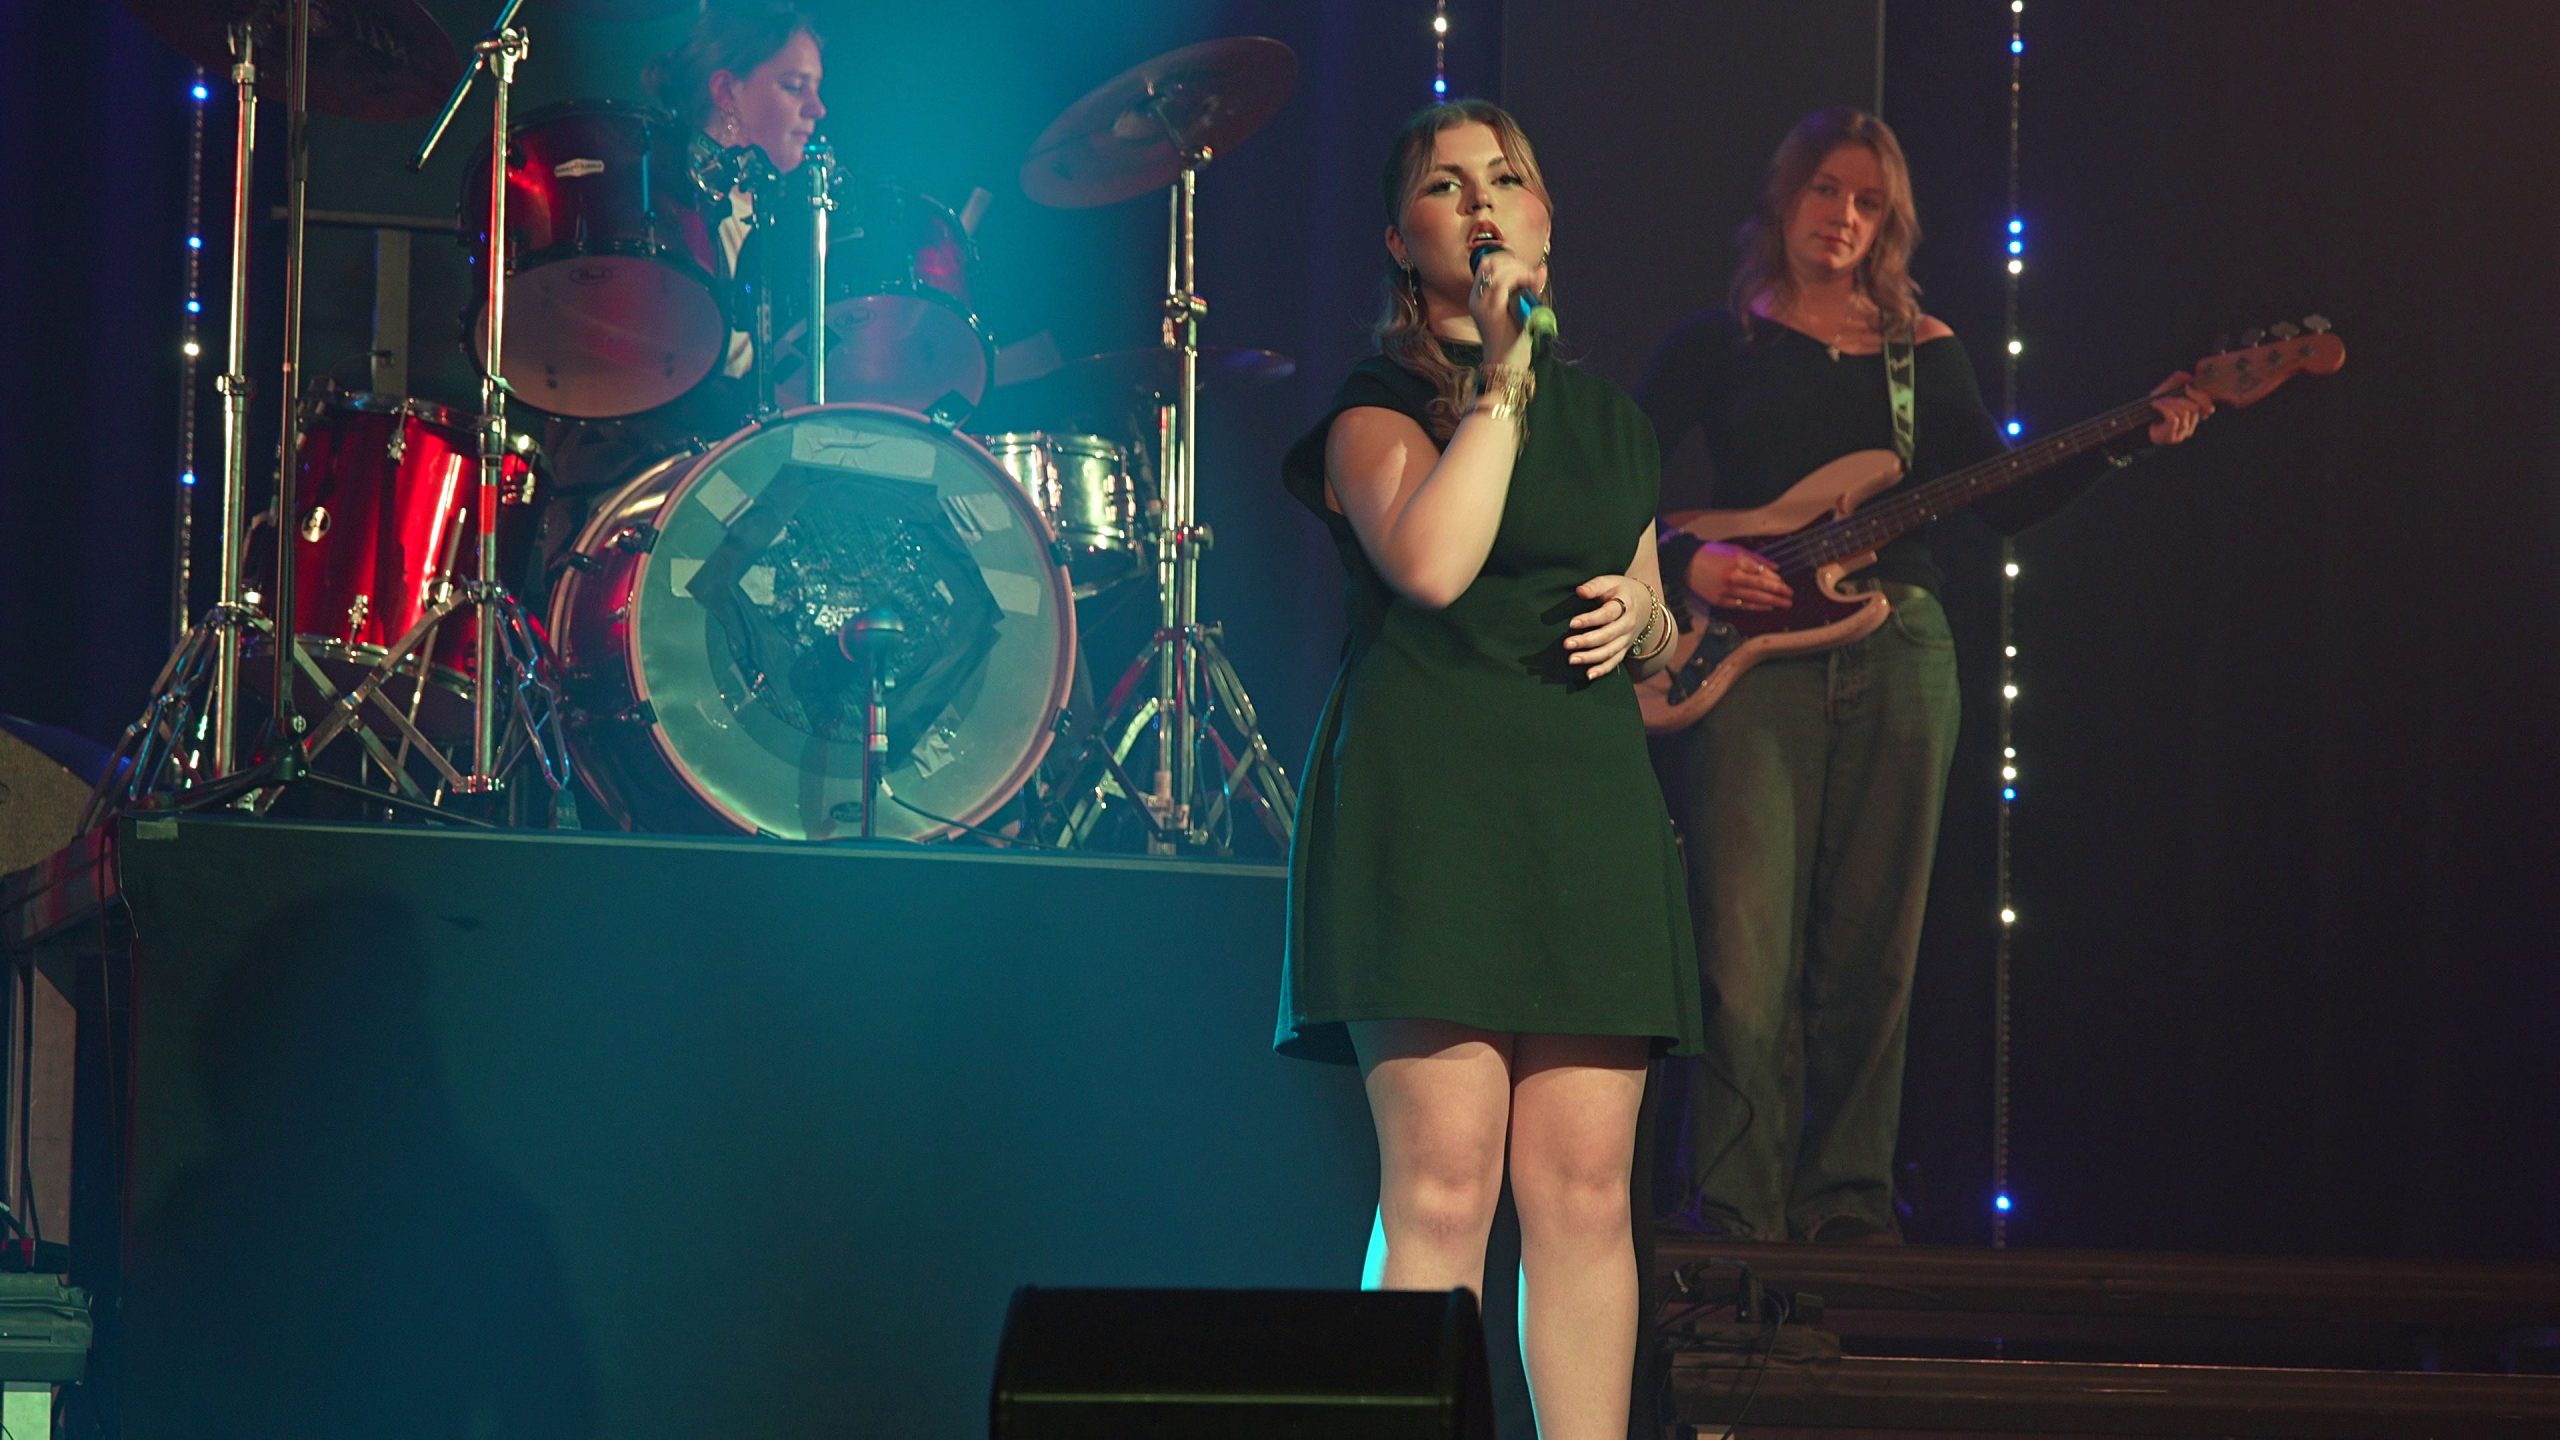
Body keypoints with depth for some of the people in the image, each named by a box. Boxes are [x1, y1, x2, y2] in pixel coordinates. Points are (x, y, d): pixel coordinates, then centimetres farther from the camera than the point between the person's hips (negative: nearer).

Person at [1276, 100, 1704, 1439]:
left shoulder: (1608, 418, 21)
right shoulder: (1380, 403, 4)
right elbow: (1429, 563, -17)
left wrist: (1641, 619, 7)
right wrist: (1501, 377, -11)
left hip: (1588, 807, 5)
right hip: (1429, 795, -5)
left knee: (1585, 1187, -2)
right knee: (1442, 1178, -13)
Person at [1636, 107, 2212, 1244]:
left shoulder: (1923, 348, 16)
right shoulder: (1718, 343, 8)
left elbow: (2007, 501, 10)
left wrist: (2130, 437, -2)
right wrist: (1687, 564, -13)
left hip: (1896, 656, 3)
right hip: (1750, 656, -3)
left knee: (1869, 956, 3)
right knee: (1747, 953, -11)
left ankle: (1845, 1198, 10)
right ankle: (1733, 1209, -7)